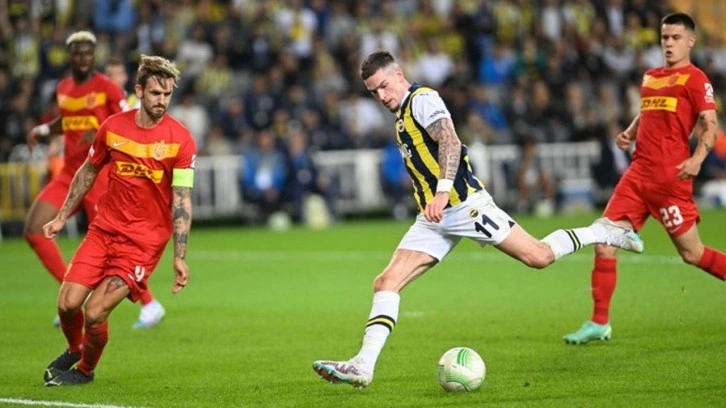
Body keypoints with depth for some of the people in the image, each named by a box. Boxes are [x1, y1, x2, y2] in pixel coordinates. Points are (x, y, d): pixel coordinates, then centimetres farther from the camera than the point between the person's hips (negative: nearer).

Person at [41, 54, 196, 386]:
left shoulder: (181, 140, -11)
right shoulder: (113, 127, 0)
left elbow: (182, 200, -12)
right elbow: (87, 172, 16)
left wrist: (179, 257, -18)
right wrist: (61, 217, 18)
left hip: (145, 239, -4)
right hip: (104, 228, 4)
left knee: (95, 314, -12)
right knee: (68, 303, -6)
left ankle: (84, 370, 18)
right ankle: (74, 350, 28)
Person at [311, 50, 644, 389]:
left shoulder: (422, 99, -9)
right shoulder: (401, 115, 19)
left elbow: (450, 142, -23)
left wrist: (442, 191, -34)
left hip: (464, 205, -8)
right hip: (434, 219, 9)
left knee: (539, 257, -4)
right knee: (386, 283, -6)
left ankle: (600, 233, 20)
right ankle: (363, 365, -13)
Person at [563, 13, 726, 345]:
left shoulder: (694, 78, -2)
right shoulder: (650, 77, 19)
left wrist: (698, 158, -25)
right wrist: (629, 133, 11)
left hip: (669, 177, -7)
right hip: (639, 173, 7)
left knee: (691, 253, -2)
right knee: (604, 242, -2)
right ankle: (599, 323, 5)